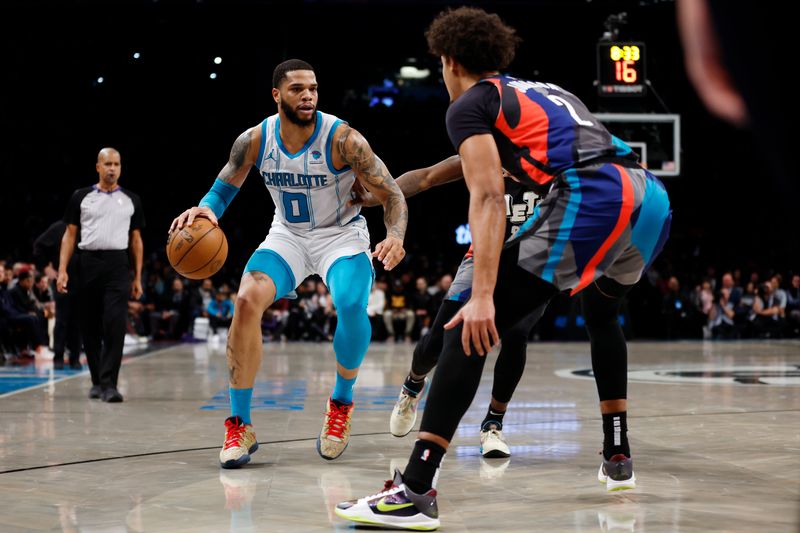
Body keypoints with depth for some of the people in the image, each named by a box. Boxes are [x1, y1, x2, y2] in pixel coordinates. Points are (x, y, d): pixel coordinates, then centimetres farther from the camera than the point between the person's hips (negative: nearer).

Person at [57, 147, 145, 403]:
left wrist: (138, 278, 8)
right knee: (90, 327, 6)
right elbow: (70, 235, 7)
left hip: (118, 266, -1)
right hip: (88, 264, 1)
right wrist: (62, 270, -4)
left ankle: (109, 384, -15)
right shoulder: (81, 197, 7)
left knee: (115, 325, -14)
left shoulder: (131, 200, 10)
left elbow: (136, 240, 13)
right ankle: (97, 381, 20)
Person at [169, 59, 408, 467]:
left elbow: (391, 194, -17)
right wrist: (205, 209, -21)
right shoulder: (255, 141, -12)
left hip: (342, 235, -2)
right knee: (248, 299, -23)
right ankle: (239, 425, -13)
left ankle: (342, 401, 1)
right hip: (287, 235, 2)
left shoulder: (342, 139, -22)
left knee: (351, 306, -30)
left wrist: (396, 236, -38)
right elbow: (224, 188, 3)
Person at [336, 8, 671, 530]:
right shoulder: (548, 91, 33)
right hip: (653, 196, 8)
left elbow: (489, 198, -5)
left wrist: (483, 295, -12)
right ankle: (618, 457, 38)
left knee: (472, 327, -6)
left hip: (591, 198, -8)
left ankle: (415, 491, -14)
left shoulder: (470, 104, 10)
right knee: (602, 311, 36)